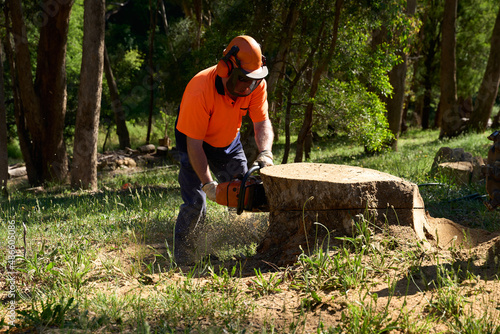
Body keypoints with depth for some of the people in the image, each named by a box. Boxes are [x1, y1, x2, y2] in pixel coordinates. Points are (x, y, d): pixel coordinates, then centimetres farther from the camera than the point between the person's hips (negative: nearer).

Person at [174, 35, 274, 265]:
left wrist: (265, 153, -39)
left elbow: (262, 123, -19)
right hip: (195, 140, -5)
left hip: (228, 141, 5)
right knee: (195, 202, -15)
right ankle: (183, 254, 3)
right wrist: (208, 184, -41)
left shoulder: (256, 84, -23)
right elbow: (194, 144, -35)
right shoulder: (200, 92, -38)